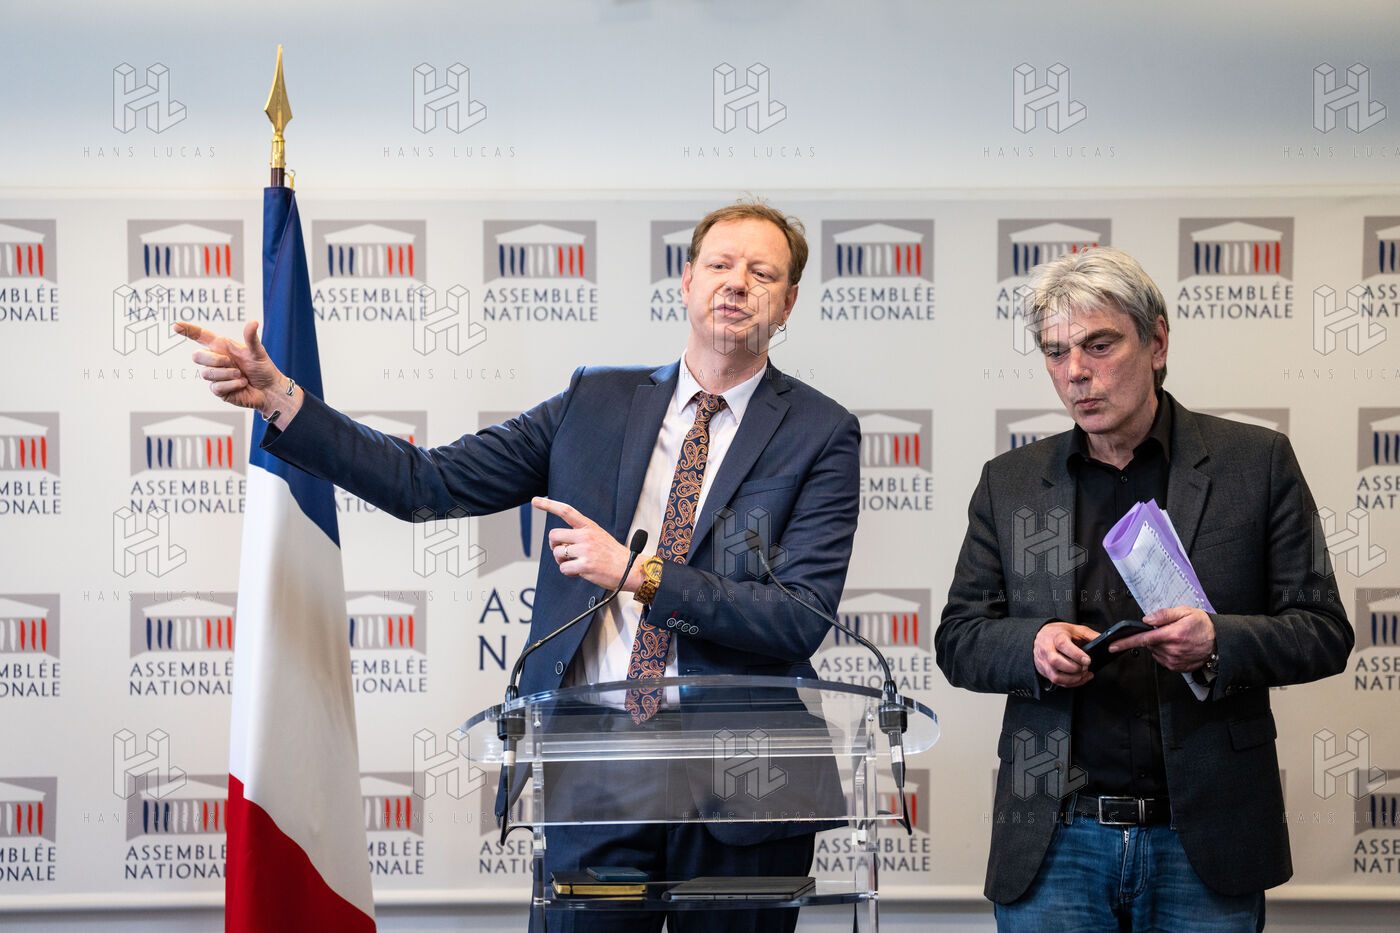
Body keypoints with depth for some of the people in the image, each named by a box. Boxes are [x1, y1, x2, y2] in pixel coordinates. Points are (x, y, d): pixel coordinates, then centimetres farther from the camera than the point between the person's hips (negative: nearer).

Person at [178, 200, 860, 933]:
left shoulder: (820, 433, 0)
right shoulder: (597, 402, 10)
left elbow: (802, 619, -11)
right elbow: (428, 484, 7)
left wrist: (640, 575, -16)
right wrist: (279, 399, 1)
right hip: (597, 771, 2)